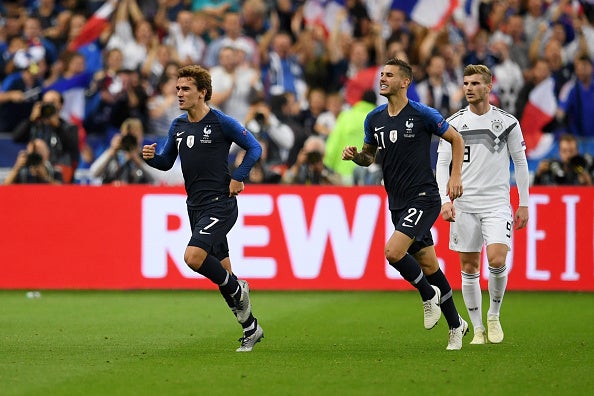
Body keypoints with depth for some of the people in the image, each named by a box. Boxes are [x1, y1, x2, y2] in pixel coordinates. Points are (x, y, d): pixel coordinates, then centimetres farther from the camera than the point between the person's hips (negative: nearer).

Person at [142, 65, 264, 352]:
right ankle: (251, 329, 22)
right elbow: (167, 162, 17)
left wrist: (238, 178, -11)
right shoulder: (178, 126, 9)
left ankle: (237, 289, 2)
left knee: (193, 257, -24)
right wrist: (151, 157, -4)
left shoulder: (221, 122, -9)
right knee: (221, 269, 10)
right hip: (195, 207, 7)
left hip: (220, 204, -7)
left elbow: (254, 148, -3)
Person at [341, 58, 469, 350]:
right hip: (397, 203, 6)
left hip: (423, 198, -6)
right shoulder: (374, 118, 7)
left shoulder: (422, 114, -10)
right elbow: (368, 157, 19)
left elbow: (456, 139, 2)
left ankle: (428, 294, 3)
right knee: (428, 265, 11)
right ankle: (455, 324, 24)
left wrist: (455, 176, -5)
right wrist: (354, 155, -3)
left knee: (393, 252, -22)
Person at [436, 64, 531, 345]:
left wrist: (524, 204, 6)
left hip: (497, 203, -2)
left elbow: (521, 163, 8)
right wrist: (445, 200, -9)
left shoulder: (507, 122, 1)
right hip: (464, 204, 2)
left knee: (497, 260, -18)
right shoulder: (453, 123, 3)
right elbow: (442, 164, 4)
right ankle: (478, 329, 12)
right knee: (469, 268, 2)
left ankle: (494, 315, 5)